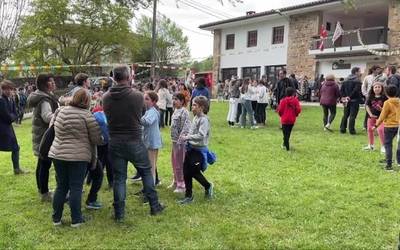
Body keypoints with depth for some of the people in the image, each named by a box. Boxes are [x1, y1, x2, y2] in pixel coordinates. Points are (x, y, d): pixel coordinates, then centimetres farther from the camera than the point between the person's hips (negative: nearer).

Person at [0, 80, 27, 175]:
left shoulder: (11, 101, 10)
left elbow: (15, 115, 6)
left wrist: (10, 117, -11)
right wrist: (13, 116, -4)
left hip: (8, 128, 9)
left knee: (15, 148, 12)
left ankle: (17, 169, 22)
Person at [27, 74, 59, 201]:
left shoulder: (43, 97, 14)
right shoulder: (44, 99, -19)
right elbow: (48, 117, -30)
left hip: (41, 135, 11)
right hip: (45, 136, -11)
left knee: (42, 163, 19)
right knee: (45, 164, -5)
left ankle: (41, 189, 31)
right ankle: (45, 193, 2)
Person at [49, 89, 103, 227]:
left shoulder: (61, 111, 7)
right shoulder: (86, 115, -10)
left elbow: (52, 124, 21)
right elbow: (96, 139, -7)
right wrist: (103, 139, 15)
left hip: (57, 154, 5)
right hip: (78, 156, -5)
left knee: (61, 186, 14)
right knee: (76, 187, 4)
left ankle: (56, 218, 22)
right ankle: (76, 219, 11)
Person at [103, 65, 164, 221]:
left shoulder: (106, 98, -7)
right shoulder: (137, 96, -14)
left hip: (115, 142, 2)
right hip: (134, 141, -2)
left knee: (119, 178, 11)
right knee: (146, 172, 15)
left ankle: (119, 213, 17)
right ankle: (154, 206, 24)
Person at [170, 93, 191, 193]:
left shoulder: (184, 112, -16)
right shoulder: (176, 110, 11)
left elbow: (186, 127, -23)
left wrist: (180, 140, -25)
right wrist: (174, 139, 16)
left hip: (180, 141, -9)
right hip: (174, 140, 9)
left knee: (180, 163, -1)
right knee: (174, 162, 18)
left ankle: (181, 185, 9)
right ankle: (176, 181, 33)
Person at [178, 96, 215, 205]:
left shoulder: (204, 119, -17)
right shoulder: (195, 118, 8)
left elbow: (201, 136, -26)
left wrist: (187, 137, -25)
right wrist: (186, 137, 4)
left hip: (199, 150, -8)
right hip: (191, 148, 8)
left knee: (194, 172, -4)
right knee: (186, 172, 9)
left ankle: (208, 186, 22)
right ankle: (188, 196, 23)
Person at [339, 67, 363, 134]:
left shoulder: (346, 80, 11)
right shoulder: (357, 81, -10)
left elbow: (341, 89, 7)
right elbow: (356, 90, -20)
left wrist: (343, 97, 5)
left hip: (347, 100, 6)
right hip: (354, 101, -6)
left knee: (345, 115, 13)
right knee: (352, 116, -3)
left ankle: (342, 129, 14)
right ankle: (351, 130, -3)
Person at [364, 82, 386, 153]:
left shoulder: (384, 97, -10)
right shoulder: (370, 97, 0)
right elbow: (367, 105, 1)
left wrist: (382, 109, -27)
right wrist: (370, 114, -8)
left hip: (381, 116, -5)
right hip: (372, 116, 5)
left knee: (380, 130, -15)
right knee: (369, 129, 12)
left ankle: (383, 146, -3)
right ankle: (371, 145, 30)